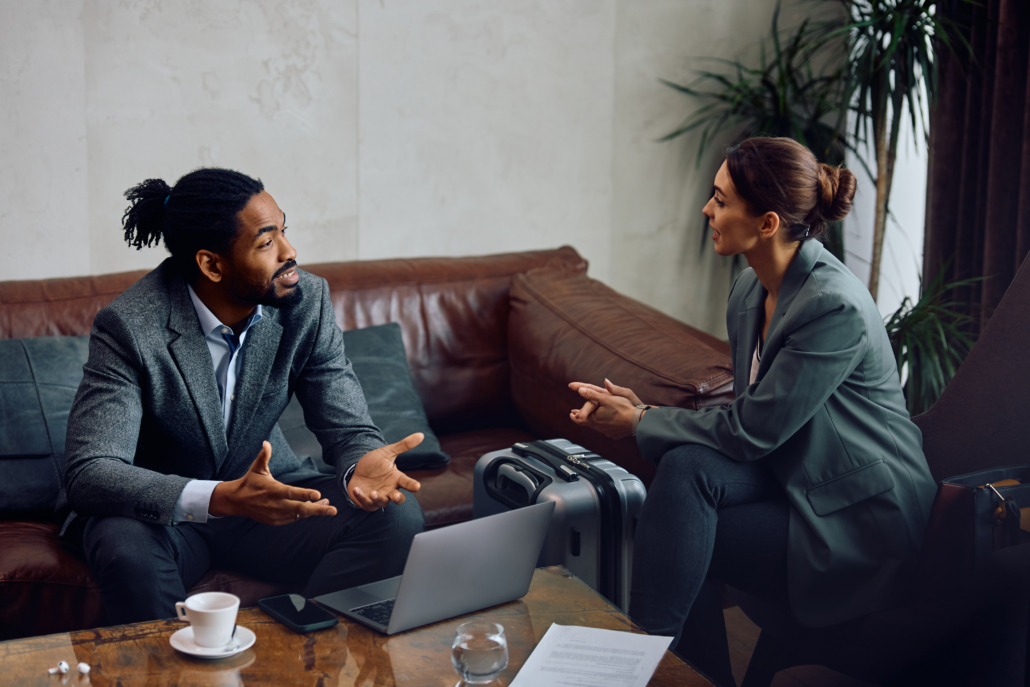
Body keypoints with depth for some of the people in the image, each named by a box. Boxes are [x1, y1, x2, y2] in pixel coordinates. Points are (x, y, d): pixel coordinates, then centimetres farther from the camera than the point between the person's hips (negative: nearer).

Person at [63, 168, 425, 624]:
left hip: (266, 494, 4)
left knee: (398, 516, -19)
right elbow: (88, 475, -30)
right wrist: (221, 498, -44)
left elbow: (347, 428, -7)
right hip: (163, 512, -3)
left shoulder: (306, 300, -12)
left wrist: (364, 464, -34)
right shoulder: (130, 327, -24)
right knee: (127, 548, -37)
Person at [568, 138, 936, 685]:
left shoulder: (834, 305, -24)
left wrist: (640, 423, -9)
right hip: (795, 482, 8)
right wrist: (646, 409, -2)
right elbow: (747, 415, 11)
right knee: (687, 464, -19)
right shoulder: (749, 290, 4)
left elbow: (750, 430, -21)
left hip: (861, 522, -8)